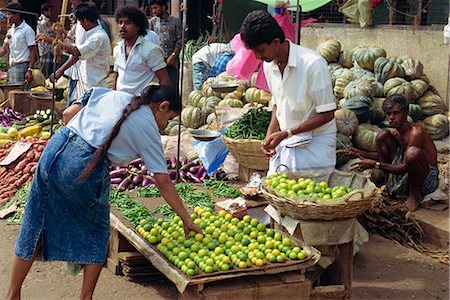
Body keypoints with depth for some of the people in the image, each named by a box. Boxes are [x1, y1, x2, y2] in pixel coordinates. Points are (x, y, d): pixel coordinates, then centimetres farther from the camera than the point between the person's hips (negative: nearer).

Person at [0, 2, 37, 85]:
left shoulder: (27, 30, -9)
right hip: (11, 66, 8)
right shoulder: (11, 30, 15)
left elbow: (33, 52, -12)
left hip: (21, 66, -8)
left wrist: (29, 70, -20)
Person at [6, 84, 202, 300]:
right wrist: (186, 220, 13)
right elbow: (163, 183, 6)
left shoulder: (115, 96, 18)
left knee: (35, 226, 17)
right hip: (85, 168, -6)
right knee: (96, 233, 19)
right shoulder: (148, 128, 5)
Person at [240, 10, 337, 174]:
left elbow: (327, 114, -16)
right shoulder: (269, 66, 3)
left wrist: (285, 134, -19)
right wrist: (270, 136, 1)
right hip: (284, 142, 6)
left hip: (315, 142, -6)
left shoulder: (313, 64, -19)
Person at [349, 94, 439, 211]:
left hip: (428, 181, -7)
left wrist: (375, 165, -26)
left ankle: (415, 194, -11)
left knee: (413, 152, -39)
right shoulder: (394, 133, 3)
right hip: (405, 179, 7)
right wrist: (362, 154, 5)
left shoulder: (416, 132, -22)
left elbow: (405, 168, -26)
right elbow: (386, 155, 19)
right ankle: (388, 187, 1)